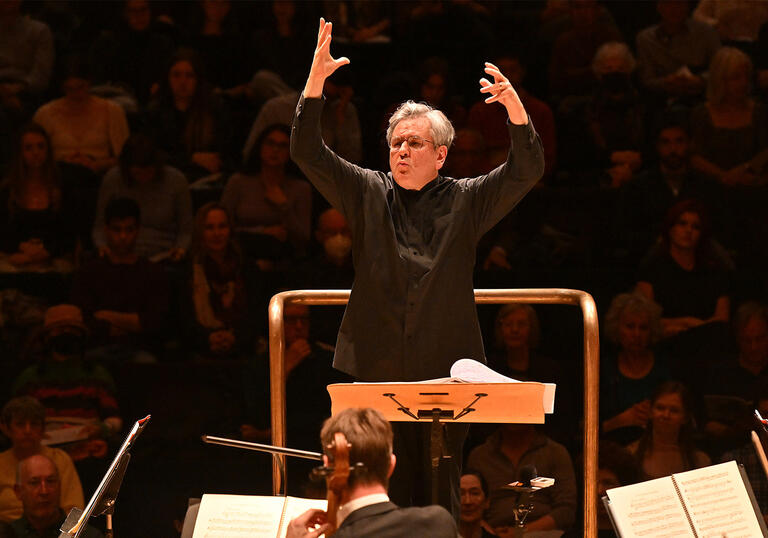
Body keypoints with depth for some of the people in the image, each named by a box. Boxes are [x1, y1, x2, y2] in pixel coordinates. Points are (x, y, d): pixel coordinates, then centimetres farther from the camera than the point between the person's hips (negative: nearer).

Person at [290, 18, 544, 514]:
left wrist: (514, 107, -23)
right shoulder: (367, 194, 9)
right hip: (376, 370, 1)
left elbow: (527, 171, -5)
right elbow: (308, 154, 1)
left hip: (445, 371, -1)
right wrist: (316, 81, -14)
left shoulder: (466, 202, 6)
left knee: (439, 485, 2)